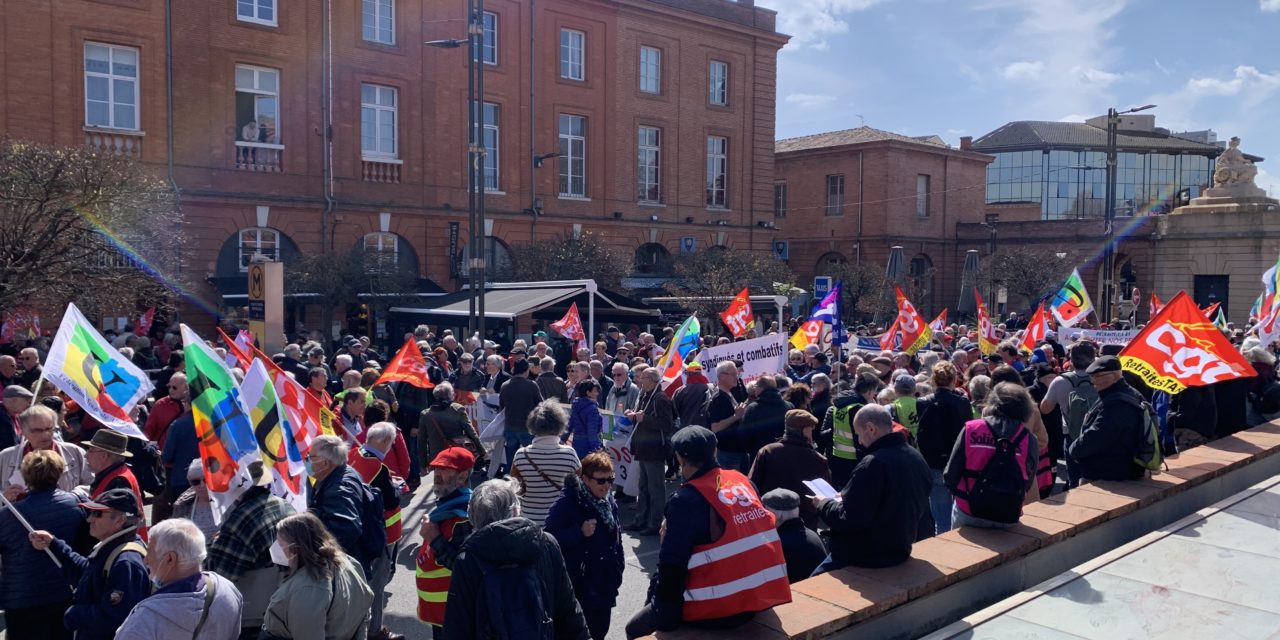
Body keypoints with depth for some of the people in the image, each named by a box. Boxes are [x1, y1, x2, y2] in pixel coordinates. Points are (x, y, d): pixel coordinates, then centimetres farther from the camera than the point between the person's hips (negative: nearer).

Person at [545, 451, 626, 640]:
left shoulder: (609, 502, 6)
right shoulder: (568, 502, -16)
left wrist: (619, 565, 15)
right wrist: (580, 532, -26)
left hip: (606, 583, 7)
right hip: (580, 584, -6)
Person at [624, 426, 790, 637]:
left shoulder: (685, 499, -15)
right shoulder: (742, 481, 4)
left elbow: (672, 564, -15)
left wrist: (662, 604, -3)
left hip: (715, 608, -7)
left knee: (635, 628, 14)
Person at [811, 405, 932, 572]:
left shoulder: (873, 464, -26)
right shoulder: (917, 459, 1)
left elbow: (848, 520, -25)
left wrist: (822, 503, -6)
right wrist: (847, 497, 15)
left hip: (865, 558, -9)